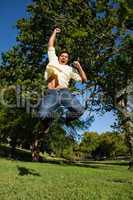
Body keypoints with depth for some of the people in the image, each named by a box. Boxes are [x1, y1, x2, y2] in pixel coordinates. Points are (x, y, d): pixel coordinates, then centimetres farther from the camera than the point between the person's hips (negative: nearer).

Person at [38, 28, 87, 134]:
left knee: (79, 110, -25)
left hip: (65, 92, 2)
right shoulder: (53, 60, 30)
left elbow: (84, 79, 25)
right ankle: (48, 122, 9)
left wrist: (79, 67, 15)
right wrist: (55, 32, 39)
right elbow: (51, 45, 31)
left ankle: (62, 119, 5)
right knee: (43, 114, -29)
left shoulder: (70, 69, 29)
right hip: (51, 93, -1)